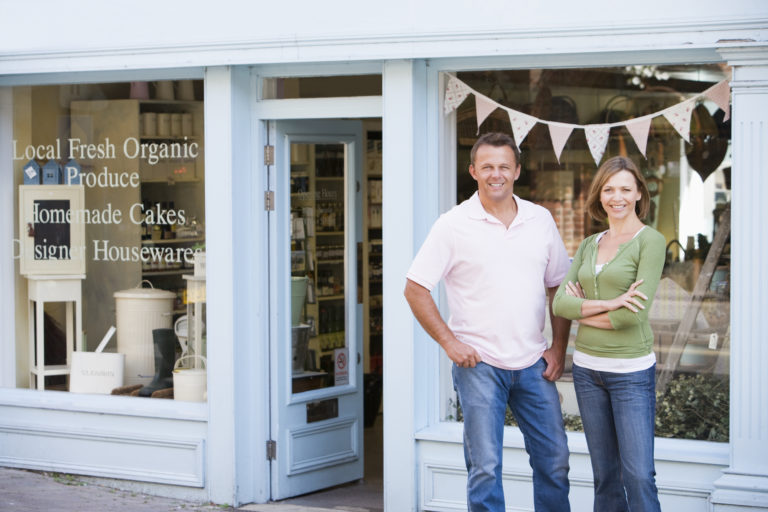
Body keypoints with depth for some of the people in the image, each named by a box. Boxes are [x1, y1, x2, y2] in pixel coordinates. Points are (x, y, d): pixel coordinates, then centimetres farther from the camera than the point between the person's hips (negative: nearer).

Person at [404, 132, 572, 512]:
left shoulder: (541, 220, 7)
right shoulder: (454, 225, -5)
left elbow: (559, 286, 15)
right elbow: (415, 289, -4)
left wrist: (559, 347, 7)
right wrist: (449, 342, -9)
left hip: (533, 364, 4)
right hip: (479, 365, -4)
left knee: (554, 460, 8)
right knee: (485, 466, -2)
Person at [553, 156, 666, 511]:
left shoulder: (650, 241, -7)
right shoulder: (589, 246, 11)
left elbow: (635, 312, -16)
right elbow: (560, 302, 0)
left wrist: (582, 310, -4)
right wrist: (606, 303, -15)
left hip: (631, 371, -6)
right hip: (587, 367, 6)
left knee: (638, 475, -8)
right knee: (604, 475, 11)